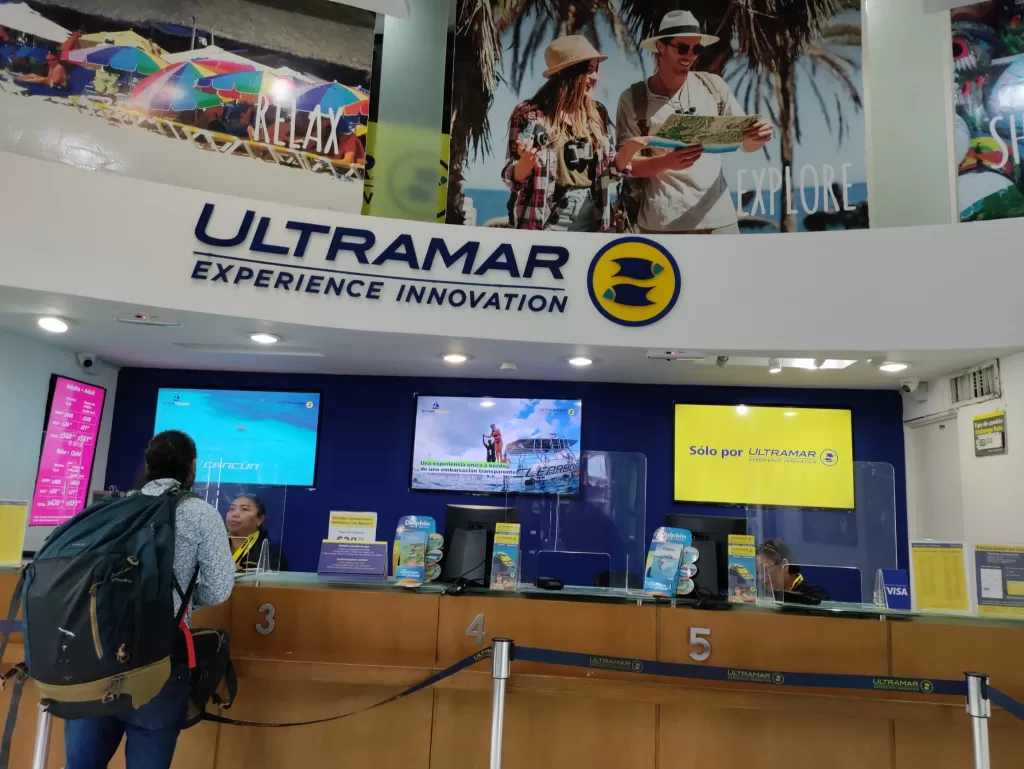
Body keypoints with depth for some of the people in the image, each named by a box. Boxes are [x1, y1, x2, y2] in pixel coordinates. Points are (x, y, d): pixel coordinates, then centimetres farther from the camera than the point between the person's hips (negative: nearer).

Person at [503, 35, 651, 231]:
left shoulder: (597, 113, 8)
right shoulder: (530, 115, -7)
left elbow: (609, 168, 14)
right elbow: (513, 179, -6)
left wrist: (631, 147, -3)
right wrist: (526, 161, -26)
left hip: (591, 218, 5)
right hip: (547, 222, -5)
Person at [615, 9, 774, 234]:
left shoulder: (713, 85, 8)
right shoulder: (634, 98, 0)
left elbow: (745, 143, 13)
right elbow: (627, 164, -4)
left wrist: (757, 138, -11)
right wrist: (666, 162, -22)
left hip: (718, 218, 3)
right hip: (661, 223, -3)